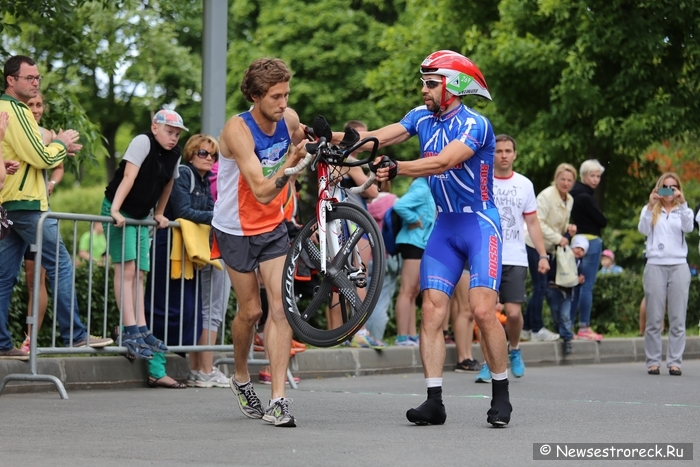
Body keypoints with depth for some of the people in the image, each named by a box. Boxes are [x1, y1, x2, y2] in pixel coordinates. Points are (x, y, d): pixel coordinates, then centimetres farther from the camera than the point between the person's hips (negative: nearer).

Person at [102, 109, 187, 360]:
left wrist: (159, 214, 18)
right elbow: (129, 177, -25)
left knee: (139, 274, 5)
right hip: (119, 212, -7)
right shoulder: (143, 142, -18)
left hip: (141, 216, 7)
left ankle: (142, 330, 4)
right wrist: (115, 210, -31)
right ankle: (130, 332, -21)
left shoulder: (174, 154, 3)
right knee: (126, 268, -15)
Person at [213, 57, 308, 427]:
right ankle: (241, 377, 33)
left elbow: (306, 145, 18)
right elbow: (263, 192, -31)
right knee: (250, 310, 4)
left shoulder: (289, 119, -8)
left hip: (273, 227, 4)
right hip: (236, 230, -4)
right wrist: (293, 161, -42)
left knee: (282, 306, -10)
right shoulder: (238, 130, -24)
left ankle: (277, 400, -13)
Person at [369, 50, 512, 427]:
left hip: (479, 223, -6)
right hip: (444, 225, 6)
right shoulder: (422, 117, 5)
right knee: (432, 312, -4)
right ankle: (434, 401, -2)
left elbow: (443, 162, -30)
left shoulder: (475, 124, -15)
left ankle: (501, 396, 0)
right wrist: (332, 138, -22)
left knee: (482, 310, -15)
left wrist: (395, 168, -39)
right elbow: (379, 137, -8)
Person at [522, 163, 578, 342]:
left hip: (549, 247, 8)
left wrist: (568, 229, -3)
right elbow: (538, 223, -21)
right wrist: (558, 238, -21)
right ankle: (536, 329, 0)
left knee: (540, 288, 10)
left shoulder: (569, 200, 9)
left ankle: (526, 327, 17)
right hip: (535, 245, -8)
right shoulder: (546, 196, -16)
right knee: (540, 287, -8)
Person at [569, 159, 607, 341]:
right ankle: (584, 327, -4)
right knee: (587, 286, -6)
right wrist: (601, 219, 9)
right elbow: (602, 221, -10)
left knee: (577, 286, 12)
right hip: (590, 242, -9)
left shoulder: (575, 194, 13)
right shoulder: (585, 197, -15)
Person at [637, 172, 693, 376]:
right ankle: (653, 362, 2)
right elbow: (643, 229, -5)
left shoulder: (682, 211, 14)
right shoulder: (651, 211, 13)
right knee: (654, 319, -1)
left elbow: (689, 227, -7)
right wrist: (650, 206, -17)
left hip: (679, 266, 1)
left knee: (678, 319, -2)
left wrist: (682, 203, -19)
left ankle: (675, 362, -1)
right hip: (655, 266, -1)